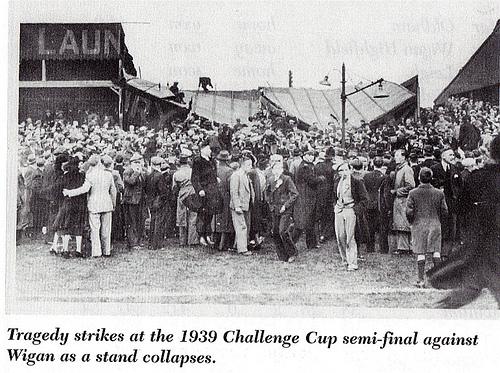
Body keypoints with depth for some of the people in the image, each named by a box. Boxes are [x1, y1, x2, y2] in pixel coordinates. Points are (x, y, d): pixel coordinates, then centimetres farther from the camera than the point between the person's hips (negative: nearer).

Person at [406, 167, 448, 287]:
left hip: (418, 225, -1)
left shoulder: (413, 193, -6)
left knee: (420, 254, 2)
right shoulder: (439, 193, -1)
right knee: (436, 252, 8)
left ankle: (421, 280, 2)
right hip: (435, 225, 1)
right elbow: (444, 211, 2)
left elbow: (409, 212, -8)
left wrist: (412, 222, 9)